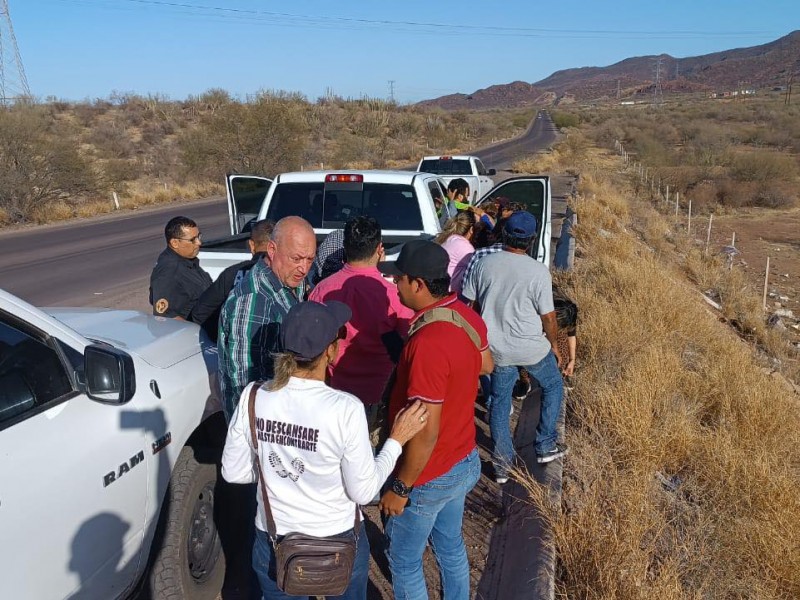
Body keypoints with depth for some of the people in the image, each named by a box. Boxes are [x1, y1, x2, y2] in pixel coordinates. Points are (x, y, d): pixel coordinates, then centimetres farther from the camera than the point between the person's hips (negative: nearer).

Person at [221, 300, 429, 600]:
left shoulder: (252, 398, -16)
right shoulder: (345, 409, -26)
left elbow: (233, 472, -4)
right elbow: (363, 491, -16)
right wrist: (397, 440, -7)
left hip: (273, 542, 2)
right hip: (338, 544, -2)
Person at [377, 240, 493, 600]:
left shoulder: (428, 344, -34)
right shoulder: (467, 316, -7)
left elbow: (426, 433, -30)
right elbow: (485, 365, 14)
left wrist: (400, 489, -17)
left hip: (429, 476, -8)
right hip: (464, 461, 8)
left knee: (403, 560, 16)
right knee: (450, 546, 28)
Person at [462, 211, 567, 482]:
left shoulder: (484, 264, -7)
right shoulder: (538, 272, -17)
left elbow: (466, 302, 2)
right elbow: (548, 317, -10)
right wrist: (554, 344, 8)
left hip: (496, 348, 3)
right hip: (531, 348, -3)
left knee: (500, 400, 18)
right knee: (553, 386, 24)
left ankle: (502, 460, 23)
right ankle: (546, 445, 29)